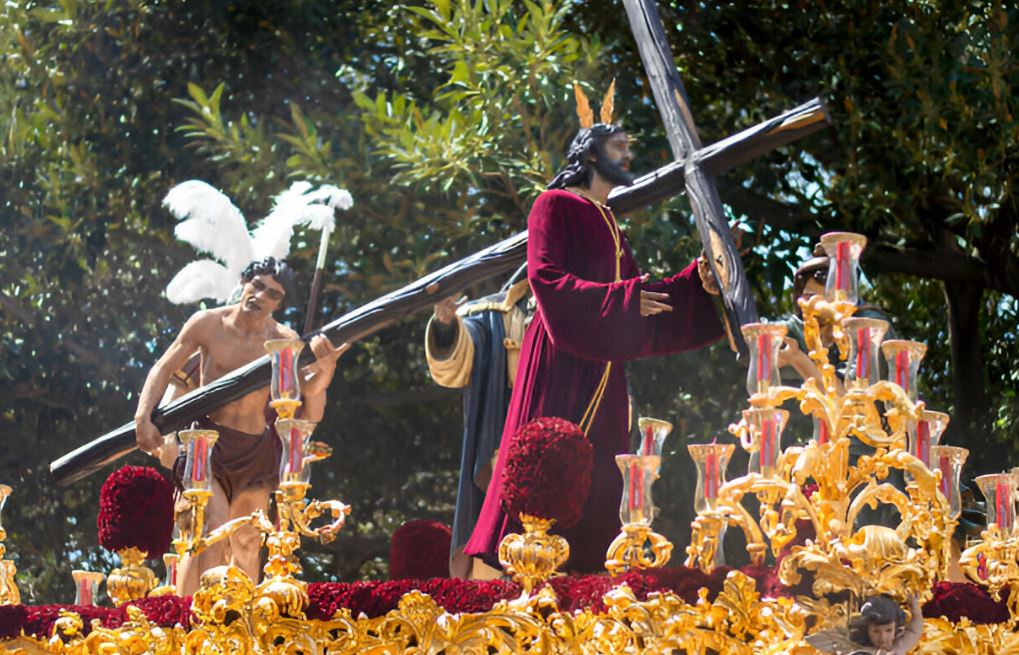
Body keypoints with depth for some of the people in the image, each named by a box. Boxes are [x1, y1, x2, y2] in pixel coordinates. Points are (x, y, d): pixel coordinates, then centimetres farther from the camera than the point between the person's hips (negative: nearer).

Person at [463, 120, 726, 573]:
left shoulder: (608, 224, 24)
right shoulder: (556, 205, 0)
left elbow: (638, 297, 19)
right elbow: (545, 277, -14)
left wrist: (695, 281, 5)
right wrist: (621, 298, -19)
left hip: (599, 366, 8)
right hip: (562, 361, -8)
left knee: (596, 479, 2)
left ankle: (582, 573, 0)